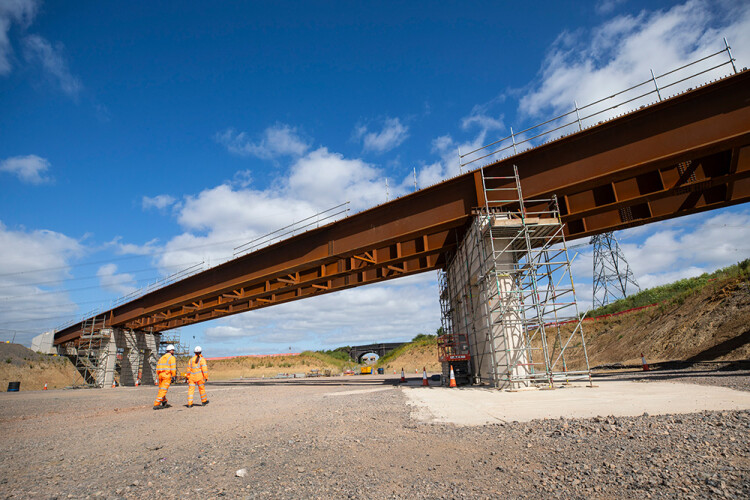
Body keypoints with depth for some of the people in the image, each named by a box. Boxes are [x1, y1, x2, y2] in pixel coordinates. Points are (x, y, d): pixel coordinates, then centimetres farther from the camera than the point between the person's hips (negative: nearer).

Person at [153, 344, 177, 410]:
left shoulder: (161, 358, 19)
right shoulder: (172, 358, -3)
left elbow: (158, 367, 15)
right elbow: (173, 368, -11)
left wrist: (158, 376, 18)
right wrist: (173, 376, -7)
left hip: (160, 375, 8)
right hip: (167, 375, -8)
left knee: (161, 390, 16)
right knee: (163, 390, -6)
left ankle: (164, 403, 25)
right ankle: (156, 404, -10)